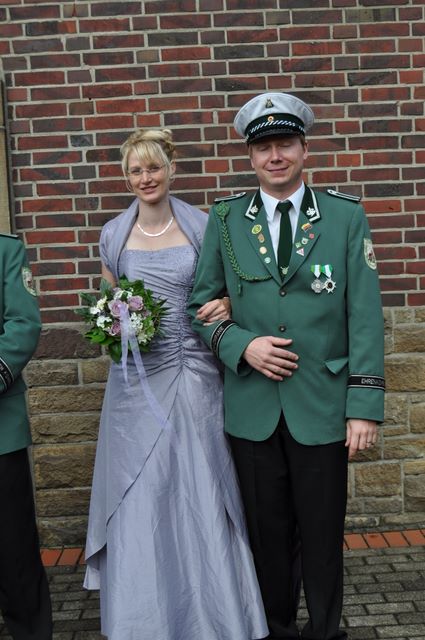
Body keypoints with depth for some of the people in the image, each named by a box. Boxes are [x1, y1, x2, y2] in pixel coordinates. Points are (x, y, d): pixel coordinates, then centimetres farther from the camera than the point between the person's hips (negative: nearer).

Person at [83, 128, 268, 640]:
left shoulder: (202, 227, 2)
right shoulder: (113, 234, 6)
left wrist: (223, 309, -11)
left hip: (194, 374, -1)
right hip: (137, 379, 1)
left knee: (202, 493, 2)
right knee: (139, 498, 5)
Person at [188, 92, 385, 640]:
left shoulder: (346, 217, 0)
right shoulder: (224, 219, 3)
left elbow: (364, 317, -3)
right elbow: (201, 303, 7)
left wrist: (365, 406, -8)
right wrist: (241, 345, -12)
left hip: (322, 408, -1)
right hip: (253, 408, 1)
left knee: (322, 534, 10)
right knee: (268, 533, 14)